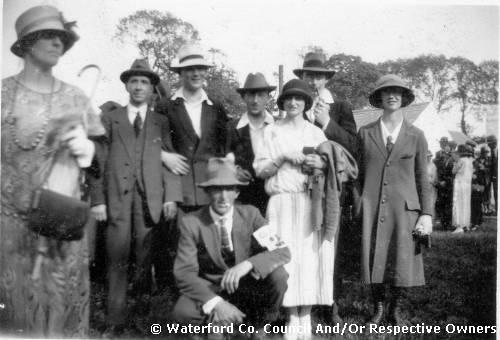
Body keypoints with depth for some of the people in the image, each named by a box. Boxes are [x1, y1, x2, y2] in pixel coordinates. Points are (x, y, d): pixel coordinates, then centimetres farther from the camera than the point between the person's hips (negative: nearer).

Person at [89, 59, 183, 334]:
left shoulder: (161, 122, 14)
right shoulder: (109, 118, 11)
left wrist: (171, 197, -3)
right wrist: (98, 200, -4)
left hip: (151, 199, 1)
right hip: (117, 197, -1)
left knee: (144, 259, 4)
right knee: (118, 259, -4)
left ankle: (144, 311, 18)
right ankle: (116, 321, 2)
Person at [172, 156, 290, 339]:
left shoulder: (250, 214, -10)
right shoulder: (190, 222, -14)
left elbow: (283, 252, -19)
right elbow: (184, 272, -18)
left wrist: (247, 264, -39)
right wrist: (216, 302, -34)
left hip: (248, 288, 2)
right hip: (210, 289, -1)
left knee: (278, 275, -29)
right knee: (182, 312, -33)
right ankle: (216, 325, 0)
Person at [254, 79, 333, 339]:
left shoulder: (316, 133, 13)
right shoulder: (272, 131, 9)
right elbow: (260, 169, 4)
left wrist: (321, 164, -8)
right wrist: (283, 157, -10)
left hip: (311, 203, 1)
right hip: (283, 203, -1)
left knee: (310, 256, -3)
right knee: (287, 257, -6)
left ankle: (306, 317, 4)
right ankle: (293, 317, 2)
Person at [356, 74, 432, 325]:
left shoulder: (416, 136, 6)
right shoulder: (365, 133, 7)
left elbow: (422, 178, 7)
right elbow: (360, 173, 11)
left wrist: (426, 214, 1)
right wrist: (358, 206, 6)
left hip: (405, 208, 0)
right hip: (372, 208, 0)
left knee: (404, 264, -2)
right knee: (374, 261, 2)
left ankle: (396, 310, 20)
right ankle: (379, 309, 21)